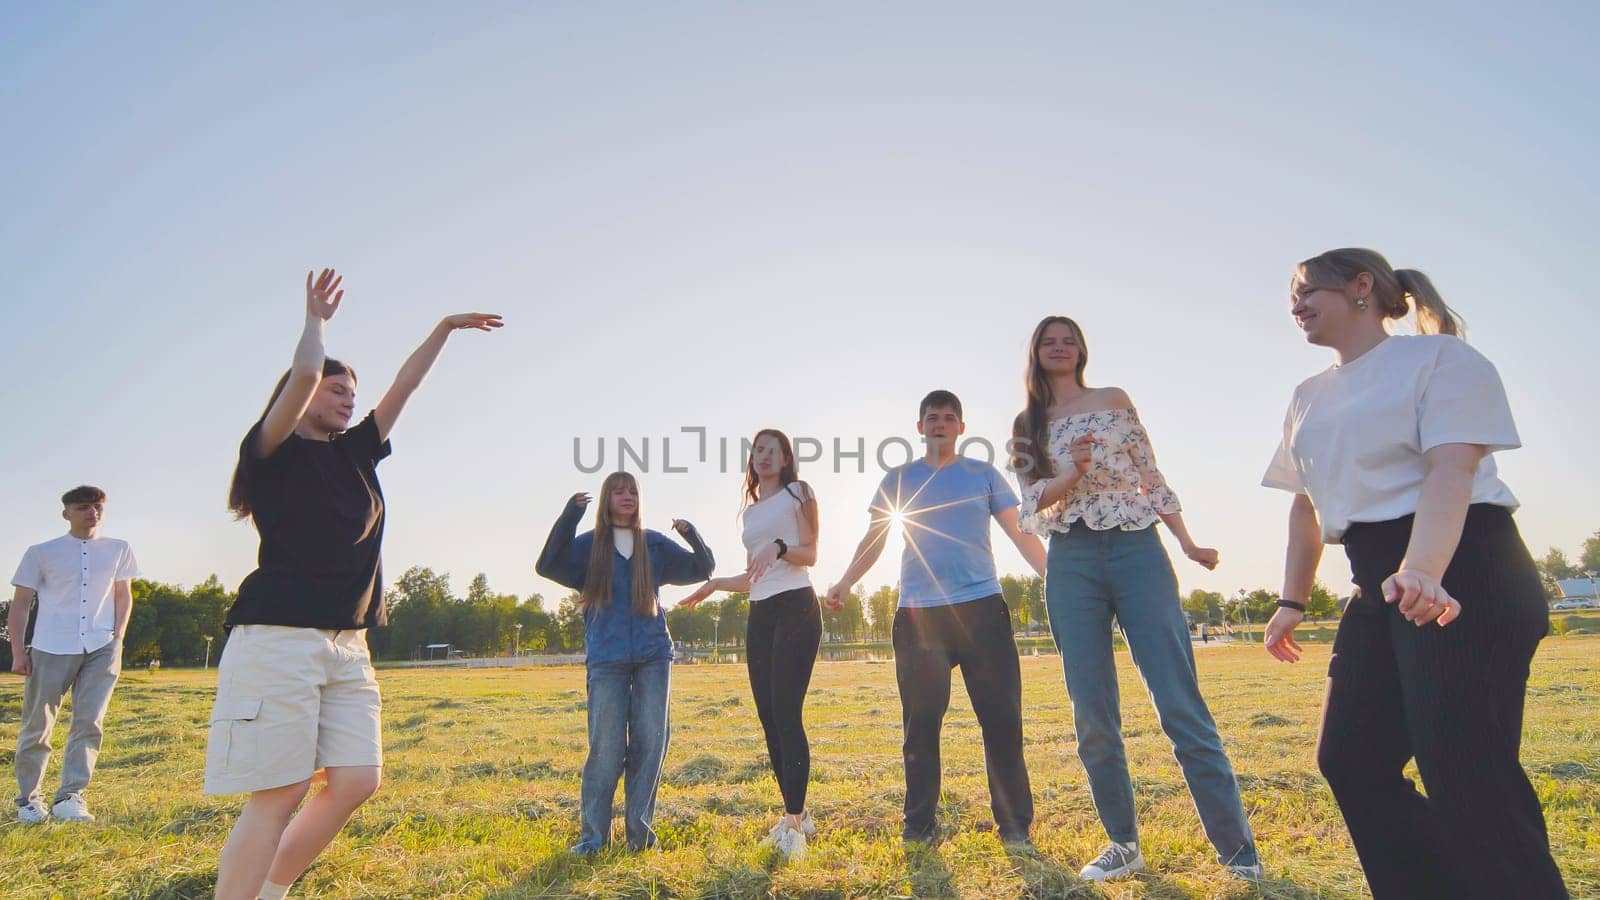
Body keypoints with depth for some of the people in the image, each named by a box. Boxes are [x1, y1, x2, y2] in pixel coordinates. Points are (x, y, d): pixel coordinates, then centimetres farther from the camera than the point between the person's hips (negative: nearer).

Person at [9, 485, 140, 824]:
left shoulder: (119, 550, 8)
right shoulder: (41, 553, 3)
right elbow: (20, 603, 4)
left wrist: (117, 639, 6)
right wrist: (18, 652, -2)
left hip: (101, 650, 1)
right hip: (50, 649, -1)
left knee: (90, 723, -7)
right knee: (37, 727, 6)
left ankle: (70, 797, -6)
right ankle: (28, 799, 21)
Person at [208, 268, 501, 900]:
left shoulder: (356, 452, 18)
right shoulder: (271, 451, 0)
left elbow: (405, 385, 21)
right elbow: (304, 374, -16)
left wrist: (445, 328, 23)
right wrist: (316, 318, 1)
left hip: (347, 645, 7)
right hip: (279, 638, -7)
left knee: (357, 782, 1)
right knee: (279, 794, -8)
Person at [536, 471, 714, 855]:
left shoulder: (655, 545, 10)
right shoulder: (588, 545, 5)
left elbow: (703, 569, 13)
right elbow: (547, 566, -10)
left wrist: (693, 536, -8)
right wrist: (568, 518, -19)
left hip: (653, 657, 2)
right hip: (606, 661, -2)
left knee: (651, 743, 2)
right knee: (606, 748, -5)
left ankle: (639, 829, 14)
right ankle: (592, 834, 8)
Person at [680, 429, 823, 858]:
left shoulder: (798, 492, 4)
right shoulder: (750, 510, 22)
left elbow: (811, 554, -6)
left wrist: (779, 546, -24)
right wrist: (713, 585, 18)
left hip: (796, 609, -7)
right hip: (760, 616, 7)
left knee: (787, 714, -13)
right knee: (769, 718, 4)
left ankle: (794, 825, -9)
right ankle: (796, 813, 14)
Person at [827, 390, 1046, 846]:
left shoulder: (984, 475, 11)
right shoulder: (899, 479, 13)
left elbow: (1020, 533, 6)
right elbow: (874, 539, 10)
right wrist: (846, 582, -6)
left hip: (981, 608, 0)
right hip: (918, 613, 1)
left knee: (1001, 719, 0)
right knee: (921, 722, 3)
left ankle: (1015, 823, 12)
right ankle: (919, 825, 14)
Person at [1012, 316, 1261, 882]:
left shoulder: (1115, 400, 12)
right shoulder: (1026, 425, 14)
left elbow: (1150, 475, 13)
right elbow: (1033, 500, 4)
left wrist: (1188, 544, 6)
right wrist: (1073, 472, -16)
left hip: (1137, 549, -1)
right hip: (1071, 564, 2)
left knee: (1181, 703, -8)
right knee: (1093, 714, 1)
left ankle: (1239, 852, -2)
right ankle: (1123, 845, 14)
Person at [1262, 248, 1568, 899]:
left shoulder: (1438, 357, -4)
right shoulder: (1309, 398, 18)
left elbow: (1451, 467, -19)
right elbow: (1306, 505, 20)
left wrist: (1422, 570, -34)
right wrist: (1293, 601, 16)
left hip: (1462, 572, -8)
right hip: (1379, 586, 8)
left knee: (1466, 770, -12)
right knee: (1349, 759, 6)